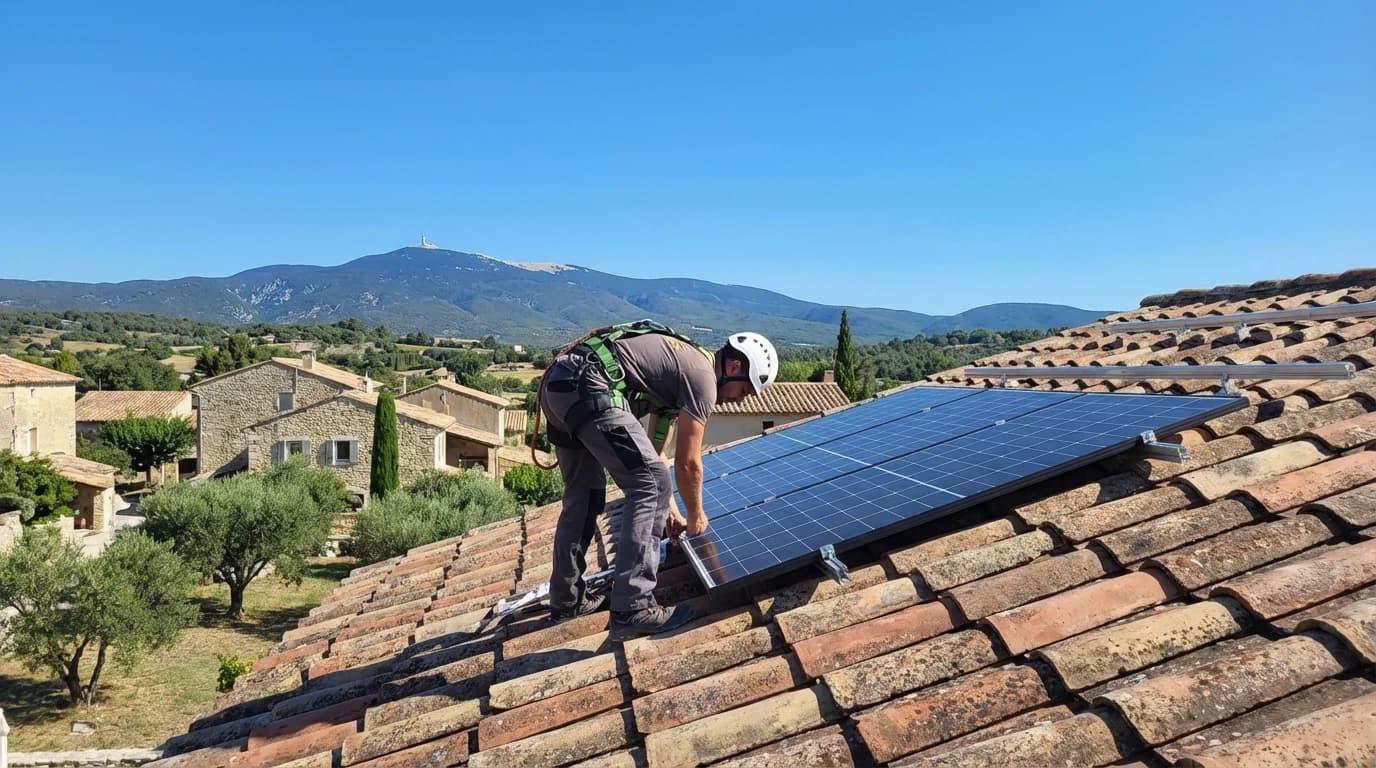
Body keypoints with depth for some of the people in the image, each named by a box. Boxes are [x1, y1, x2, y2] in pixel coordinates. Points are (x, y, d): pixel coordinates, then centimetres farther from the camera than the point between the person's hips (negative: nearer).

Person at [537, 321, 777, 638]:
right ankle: (632, 609, -10)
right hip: (588, 389, -11)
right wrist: (696, 516, 18)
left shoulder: (680, 364, 27)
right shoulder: (703, 377, -1)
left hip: (557, 383, 11)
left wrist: (669, 508, 34)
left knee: (582, 497, 21)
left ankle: (566, 600, 32)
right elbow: (688, 463, 2)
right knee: (649, 486, -8)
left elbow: (654, 451, 32)